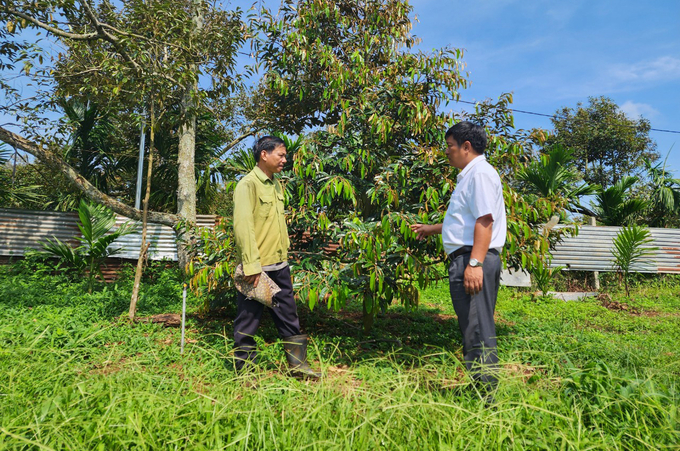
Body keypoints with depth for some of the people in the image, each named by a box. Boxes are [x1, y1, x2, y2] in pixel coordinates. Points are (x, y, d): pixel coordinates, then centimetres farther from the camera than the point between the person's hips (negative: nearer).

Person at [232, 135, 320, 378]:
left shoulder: (276, 185, 14)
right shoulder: (248, 184, -12)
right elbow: (243, 226, -19)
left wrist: (285, 255, 17)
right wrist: (251, 266, -23)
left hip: (279, 265, 8)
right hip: (257, 268, -8)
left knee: (289, 316, 14)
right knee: (248, 320, 5)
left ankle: (298, 364, 26)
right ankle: (244, 369, 21)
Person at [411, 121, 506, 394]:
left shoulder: (480, 173, -9)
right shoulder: (470, 175, 24)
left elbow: (484, 221, -20)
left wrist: (475, 263, -26)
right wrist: (432, 229, 41)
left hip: (474, 260, -11)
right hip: (467, 260, 11)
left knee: (477, 331, -8)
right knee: (474, 329, 14)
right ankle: (480, 391, 22)